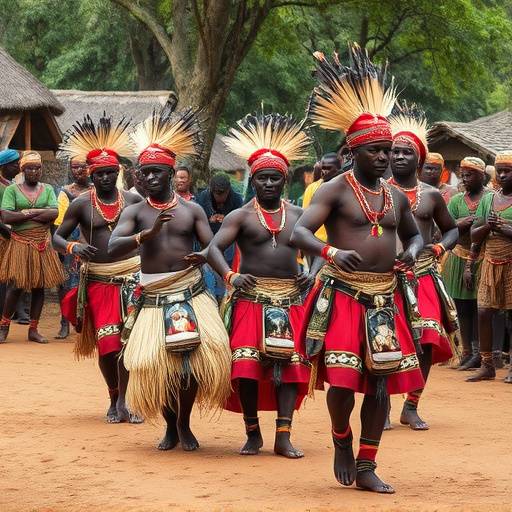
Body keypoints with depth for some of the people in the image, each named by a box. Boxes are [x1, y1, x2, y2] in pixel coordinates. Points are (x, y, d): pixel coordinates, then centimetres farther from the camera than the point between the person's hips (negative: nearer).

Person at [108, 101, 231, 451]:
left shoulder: (192, 210, 8)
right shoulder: (135, 212, 5)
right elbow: (113, 248, -10)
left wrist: (203, 257, -23)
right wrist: (147, 234, -26)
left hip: (191, 292, 0)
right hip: (153, 297, 0)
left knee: (195, 358, -11)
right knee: (153, 364, -5)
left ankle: (184, 423, 12)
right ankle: (170, 426, 19)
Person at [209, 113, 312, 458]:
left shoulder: (297, 215, 11)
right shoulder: (242, 216, 3)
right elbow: (214, 248, -6)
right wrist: (230, 276, -23)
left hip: (289, 300, 2)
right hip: (251, 298, -2)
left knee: (290, 365, -2)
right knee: (246, 366, -8)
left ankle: (283, 436, 0)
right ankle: (253, 433, 6)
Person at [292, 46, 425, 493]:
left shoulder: (396, 196, 12)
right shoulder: (336, 190, -5)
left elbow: (413, 234, 28)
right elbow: (298, 233, -15)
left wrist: (413, 251, 2)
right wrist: (332, 253, -35)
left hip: (384, 298, 5)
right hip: (342, 295, -5)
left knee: (381, 382, 3)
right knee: (343, 379, -11)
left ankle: (366, 468, 13)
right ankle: (342, 441, 20)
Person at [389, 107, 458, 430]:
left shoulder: (431, 195, 10)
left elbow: (452, 229, 22)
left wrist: (441, 247, 2)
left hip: (423, 276, 2)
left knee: (426, 340, -4)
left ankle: (411, 407, 8)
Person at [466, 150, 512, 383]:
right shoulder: (488, 199, 12)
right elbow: (474, 235, 11)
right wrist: (486, 227, -7)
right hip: (491, 263, 5)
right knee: (483, 312, -1)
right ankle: (487, 365, 8)